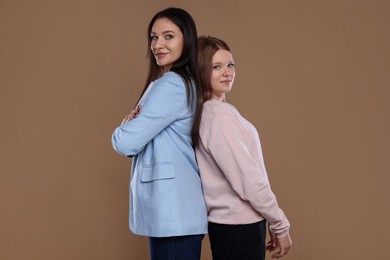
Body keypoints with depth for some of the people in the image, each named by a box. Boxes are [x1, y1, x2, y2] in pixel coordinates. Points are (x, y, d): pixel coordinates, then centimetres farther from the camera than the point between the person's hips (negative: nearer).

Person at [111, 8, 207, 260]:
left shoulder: (171, 85, -16)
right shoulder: (186, 82, 15)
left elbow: (126, 143, -19)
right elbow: (142, 142, 16)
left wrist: (124, 128, 3)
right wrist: (133, 124, -6)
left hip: (172, 211, -10)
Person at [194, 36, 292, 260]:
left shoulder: (204, 113, 8)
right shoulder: (219, 116, -20)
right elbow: (248, 181, -21)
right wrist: (280, 225, -12)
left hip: (228, 223, 9)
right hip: (239, 226, -9)